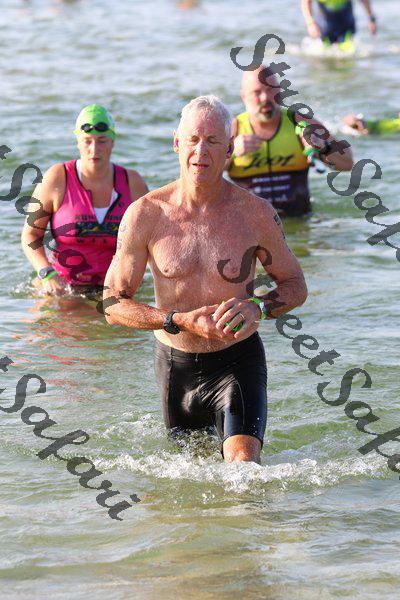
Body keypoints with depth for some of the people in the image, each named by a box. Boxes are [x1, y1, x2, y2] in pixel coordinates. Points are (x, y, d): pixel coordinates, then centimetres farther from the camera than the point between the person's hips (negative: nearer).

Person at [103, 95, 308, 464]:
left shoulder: (255, 213, -9)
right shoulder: (145, 215, -10)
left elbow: (295, 286, 4)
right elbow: (113, 305, -7)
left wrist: (257, 308, -19)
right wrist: (181, 320, -21)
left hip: (238, 362, -2)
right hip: (175, 365, 2)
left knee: (243, 463, -23)